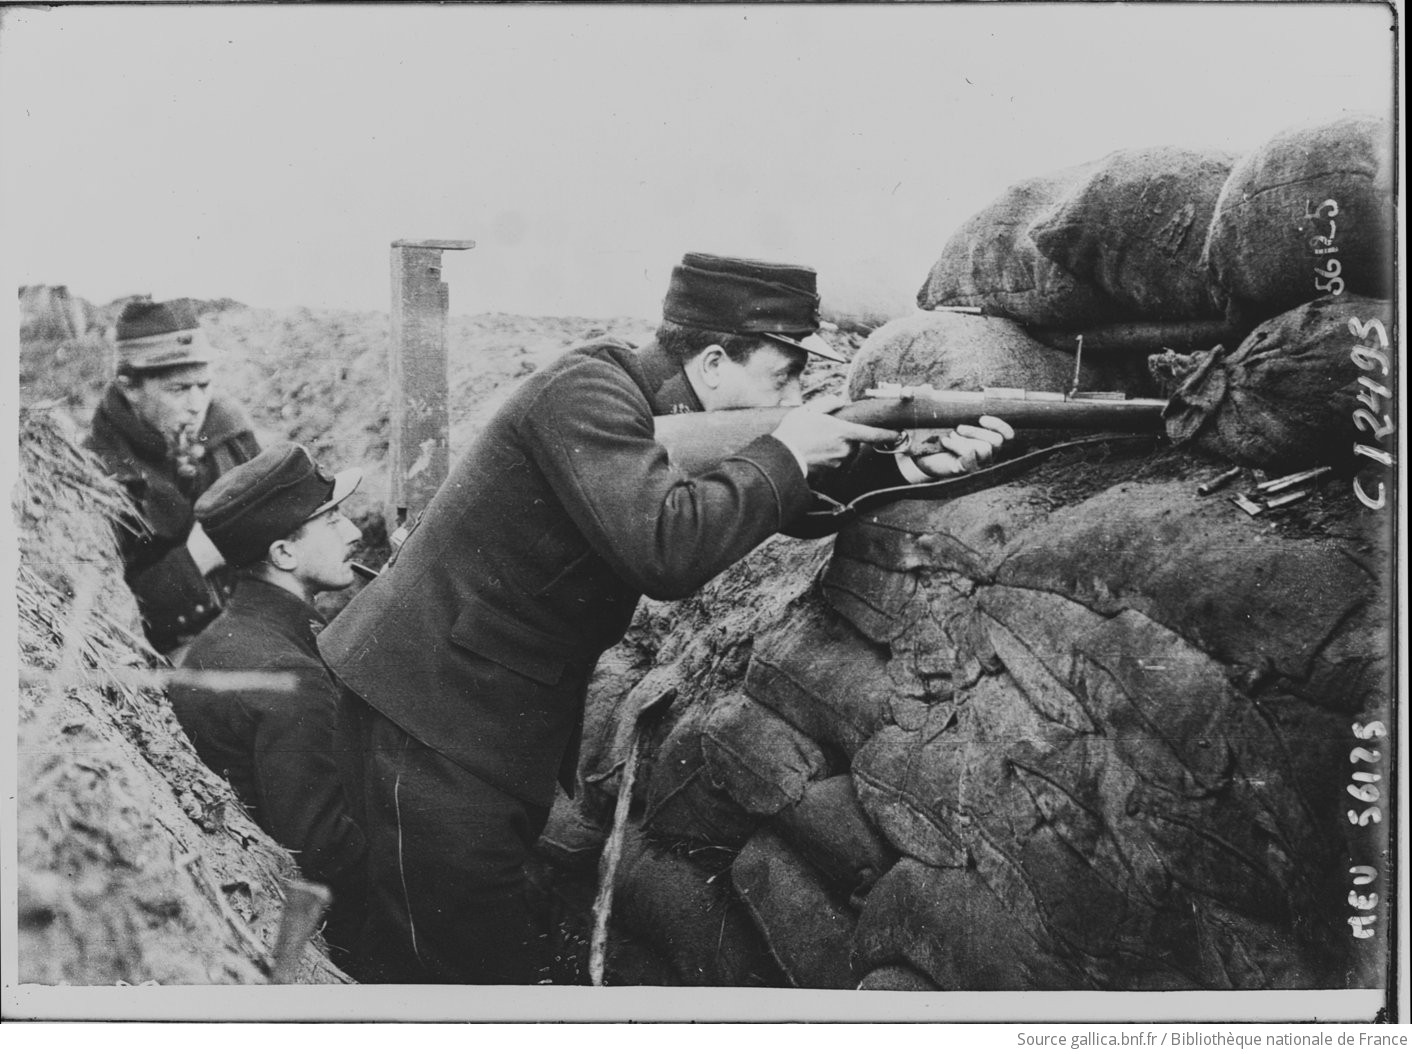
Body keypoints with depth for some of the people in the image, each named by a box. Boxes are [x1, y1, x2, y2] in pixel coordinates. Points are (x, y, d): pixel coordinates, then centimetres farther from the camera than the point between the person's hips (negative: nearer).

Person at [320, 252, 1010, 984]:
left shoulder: (647, 406, 10)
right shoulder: (584, 393, -18)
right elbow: (667, 548, -33)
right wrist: (784, 455, -18)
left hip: (492, 727, 9)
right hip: (430, 714, -9)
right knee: (473, 969, -4)